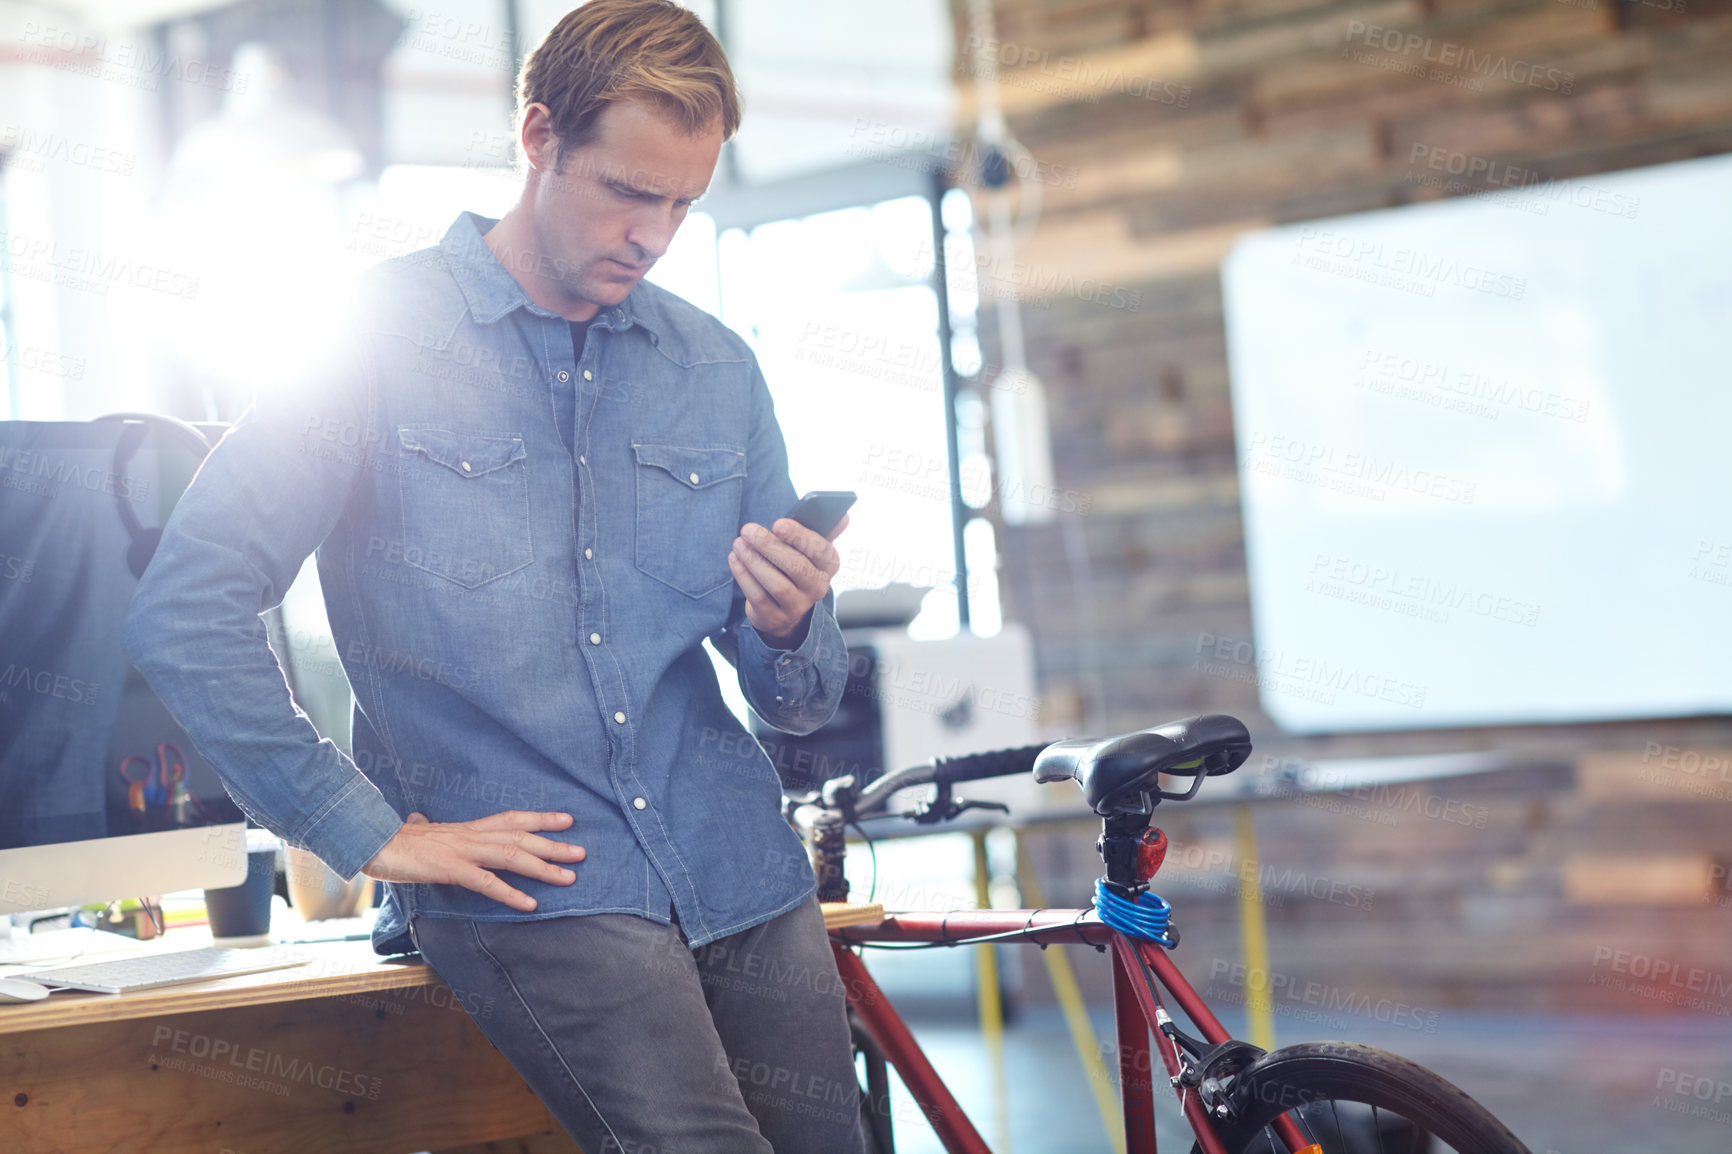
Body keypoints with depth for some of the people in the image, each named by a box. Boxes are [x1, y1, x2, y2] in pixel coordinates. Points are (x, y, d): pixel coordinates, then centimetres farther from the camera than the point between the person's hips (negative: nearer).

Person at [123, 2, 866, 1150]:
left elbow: (796, 700, 15)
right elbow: (185, 611, -9)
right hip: (525, 872, -5)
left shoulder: (716, 367, 13)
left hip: (742, 871, 5)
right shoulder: (380, 335, -2)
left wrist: (787, 630, -9)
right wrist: (371, 833, -9)